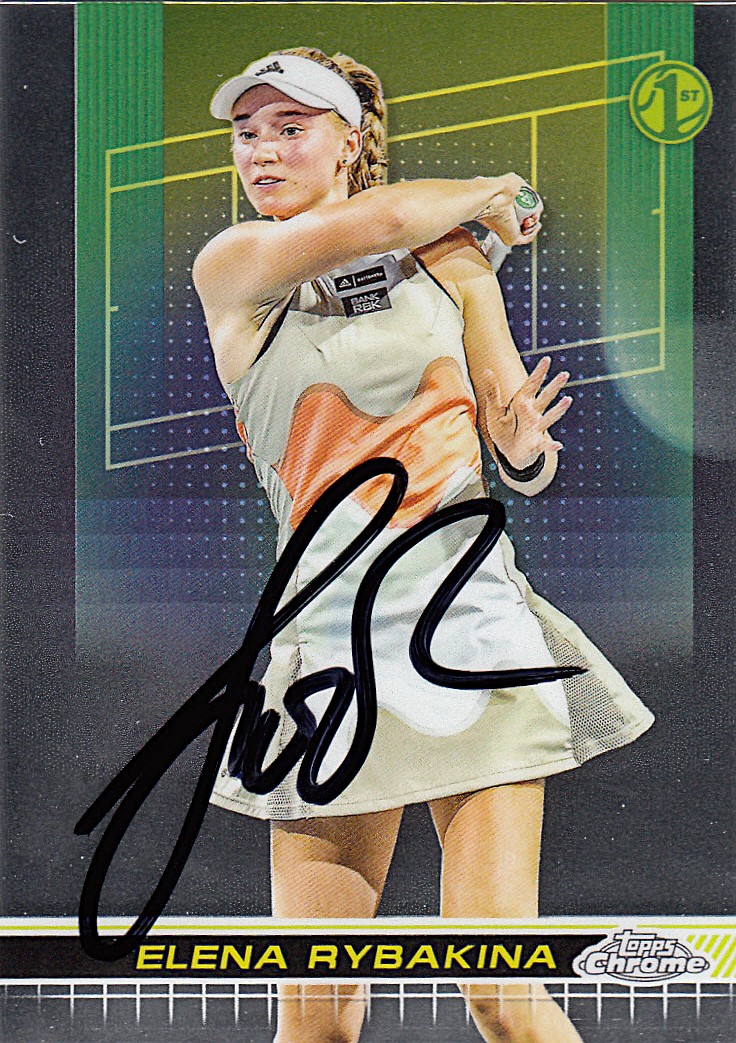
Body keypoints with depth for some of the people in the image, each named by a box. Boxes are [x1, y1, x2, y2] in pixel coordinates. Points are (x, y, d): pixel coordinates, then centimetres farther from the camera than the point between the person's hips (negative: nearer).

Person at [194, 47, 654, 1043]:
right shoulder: (231, 269, 6)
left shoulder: (453, 263, 11)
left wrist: (524, 443, -9)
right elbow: (384, 219, -11)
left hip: (471, 622, 1)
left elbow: (522, 462, 13)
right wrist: (490, 192, 7)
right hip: (332, 640, 0)